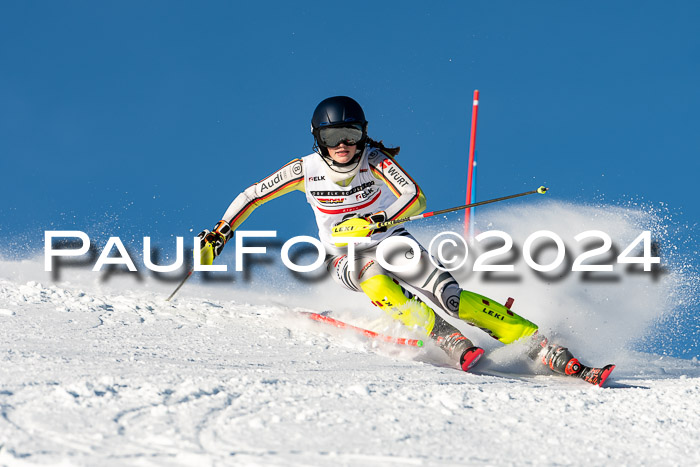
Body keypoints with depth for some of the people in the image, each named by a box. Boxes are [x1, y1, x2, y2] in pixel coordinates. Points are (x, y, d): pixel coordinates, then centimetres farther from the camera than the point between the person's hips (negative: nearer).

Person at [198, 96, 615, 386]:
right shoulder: (306, 171, -12)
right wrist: (220, 234, -9)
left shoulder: (376, 161, -17)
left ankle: (547, 350, -30)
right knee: (377, 283, -37)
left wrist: (378, 220, -43)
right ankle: (450, 342, -47)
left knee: (449, 296, -23)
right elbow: (251, 197, -1)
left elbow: (416, 199, -28)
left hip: (392, 243, -1)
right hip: (347, 259, 1)